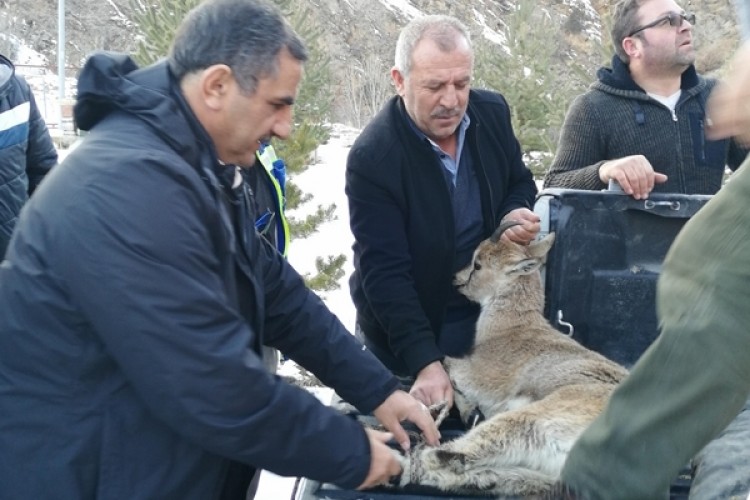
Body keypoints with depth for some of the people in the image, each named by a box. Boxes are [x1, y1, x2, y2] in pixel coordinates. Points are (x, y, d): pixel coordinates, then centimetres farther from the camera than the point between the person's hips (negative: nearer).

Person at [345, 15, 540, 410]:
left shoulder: (492, 113, -7)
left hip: (488, 314, 5)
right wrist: (425, 361, -33)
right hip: (406, 338, -4)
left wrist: (517, 214, -13)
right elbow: (385, 274, -25)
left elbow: (520, 183, 11)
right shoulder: (372, 158, -24)